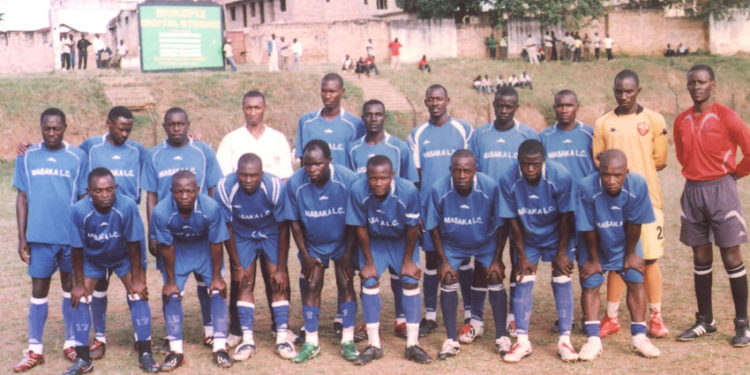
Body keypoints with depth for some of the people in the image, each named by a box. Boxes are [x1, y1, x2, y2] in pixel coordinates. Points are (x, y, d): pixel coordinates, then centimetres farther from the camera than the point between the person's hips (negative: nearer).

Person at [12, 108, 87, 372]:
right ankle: (35, 349, 14)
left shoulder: (77, 157, 0)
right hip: (39, 236, 1)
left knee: (71, 288, 10)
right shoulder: (27, 157, 3)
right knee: (38, 291, 6)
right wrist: (22, 238, 2)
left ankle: (71, 343, 22)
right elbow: (22, 198, 5)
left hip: (72, 235, -1)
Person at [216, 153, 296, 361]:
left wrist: (281, 268, -15)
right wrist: (237, 266, -11)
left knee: (278, 283, -10)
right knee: (244, 284, -7)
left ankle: (282, 337, -4)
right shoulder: (225, 188, -26)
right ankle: (247, 340, -3)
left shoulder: (276, 186, -29)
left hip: (271, 235, -1)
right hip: (242, 237, 1)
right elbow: (227, 228, -14)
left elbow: (283, 228, -18)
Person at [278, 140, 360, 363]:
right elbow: (294, 221, -10)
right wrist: (304, 255, -8)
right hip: (312, 245, 1)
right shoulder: (295, 183, -23)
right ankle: (311, 343, 9)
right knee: (312, 286, 0)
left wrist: (348, 254, -10)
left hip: (343, 243, -1)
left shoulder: (348, 180, -26)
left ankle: (347, 341, 8)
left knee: (345, 285, -2)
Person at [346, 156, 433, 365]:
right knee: (369, 281, -12)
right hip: (373, 242, 0)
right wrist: (369, 261, -11)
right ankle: (374, 345, -2)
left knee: (411, 280, -10)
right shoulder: (357, 191, -31)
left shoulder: (408, 191, -32)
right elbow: (360, 228, -17)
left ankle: (412, 344, 0)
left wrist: (408, 260, -9)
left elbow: (412, 228, -16)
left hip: (402, 241, 0)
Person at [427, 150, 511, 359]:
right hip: (452, 244, 0)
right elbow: (433, 228, -12)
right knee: (448, 279, -13)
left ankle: (501, 337, -1)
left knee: (494, 278, -12)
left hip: (486, 243, 0)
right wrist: (444, 261, -11)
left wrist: (497, 260, -12)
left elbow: (501, 226, -14)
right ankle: (451, 340, -4)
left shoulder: (490, 187, -28)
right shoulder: (439, 190, -27)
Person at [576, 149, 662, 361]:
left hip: (625, 243, 2)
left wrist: (630, 254, -6)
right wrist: (594, 259, -11)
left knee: (636, 281, 0)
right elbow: (588, 228, -21)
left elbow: (634, 224, -17)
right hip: (595, 246, -1)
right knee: (590, 284, -5)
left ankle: (639, 337, 11)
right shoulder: (587, 188, -34)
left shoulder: (638, 185, -30)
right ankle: (593, 340, 1)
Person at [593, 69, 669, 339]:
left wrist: (635, 173, -2)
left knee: (650, 259, 2)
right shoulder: (602, 124, 7)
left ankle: (655, 317, 16)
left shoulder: (654, 120, 3)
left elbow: (660, 161, 4)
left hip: (647, 198, -1)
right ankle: (611, 318, 14)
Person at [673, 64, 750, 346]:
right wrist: (695, 173, 12)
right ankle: (705, 321, 19)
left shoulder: (725, 116, -8)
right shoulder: (681, 121, 8)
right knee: (700, 258, 9)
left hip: (721, 189, -5)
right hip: (692, 190, 5)